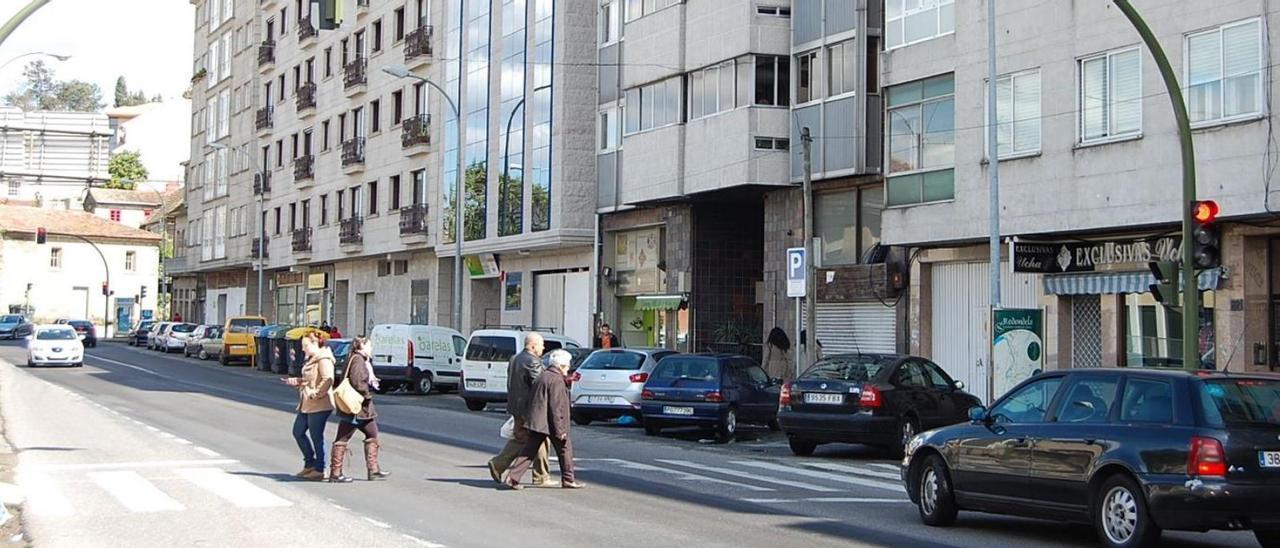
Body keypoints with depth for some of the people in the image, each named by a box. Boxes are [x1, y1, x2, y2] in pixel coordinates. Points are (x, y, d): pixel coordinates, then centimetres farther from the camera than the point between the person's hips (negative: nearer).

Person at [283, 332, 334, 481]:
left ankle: (319, 470, 7)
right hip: (306, 405, 11)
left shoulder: (323, 360, -15)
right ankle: (310, 464, 24)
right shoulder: (311, 360, 17)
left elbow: (328, 380, -25)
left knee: (316, 437, -3)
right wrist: (293, 381, 15)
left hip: (318, 406, -11)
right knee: (298, 432, 14)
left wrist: (316, 394, -24)